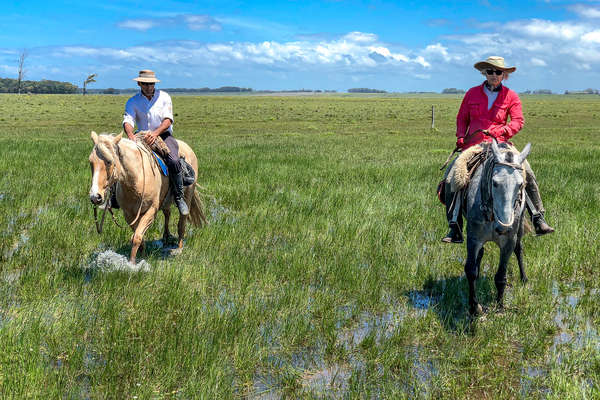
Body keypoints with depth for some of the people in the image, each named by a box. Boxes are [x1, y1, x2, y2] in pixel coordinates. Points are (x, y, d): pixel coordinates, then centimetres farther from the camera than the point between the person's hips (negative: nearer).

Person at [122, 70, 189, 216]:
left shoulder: (164, 97, 4)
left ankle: (179, 198, -15)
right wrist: (130, 134, -34)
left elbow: (168, 120, -8)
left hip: (164, 135, -2)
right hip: (142, 137, 2)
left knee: (173, 161, -29)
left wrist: (155, 133, -27)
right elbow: (128, 120, -10)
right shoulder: (132, 102, 6)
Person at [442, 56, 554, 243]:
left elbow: (518, 121, 2)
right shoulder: (473, 93, 11)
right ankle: (455, 230, -11)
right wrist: (461, 137, 0)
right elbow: (462, 118, 18)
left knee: (527, 173, -18)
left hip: (499, 143, 0)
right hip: (473, 145, 1)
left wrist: (501, 131, -16)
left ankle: (538, 220, -7)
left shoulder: (511, 96, 9)